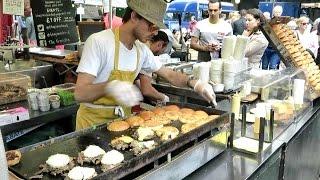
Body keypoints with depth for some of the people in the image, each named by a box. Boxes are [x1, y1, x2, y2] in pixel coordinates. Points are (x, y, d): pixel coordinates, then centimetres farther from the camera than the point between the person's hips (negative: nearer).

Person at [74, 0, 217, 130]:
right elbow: (80, 93, -27)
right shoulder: (98, 42, -22)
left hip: (123, 117, 5)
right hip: (94, 121, -5)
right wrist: (109, 86, -47)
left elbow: (168, 74, 9)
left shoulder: (142, 49, -2)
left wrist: (194, 83, -9)